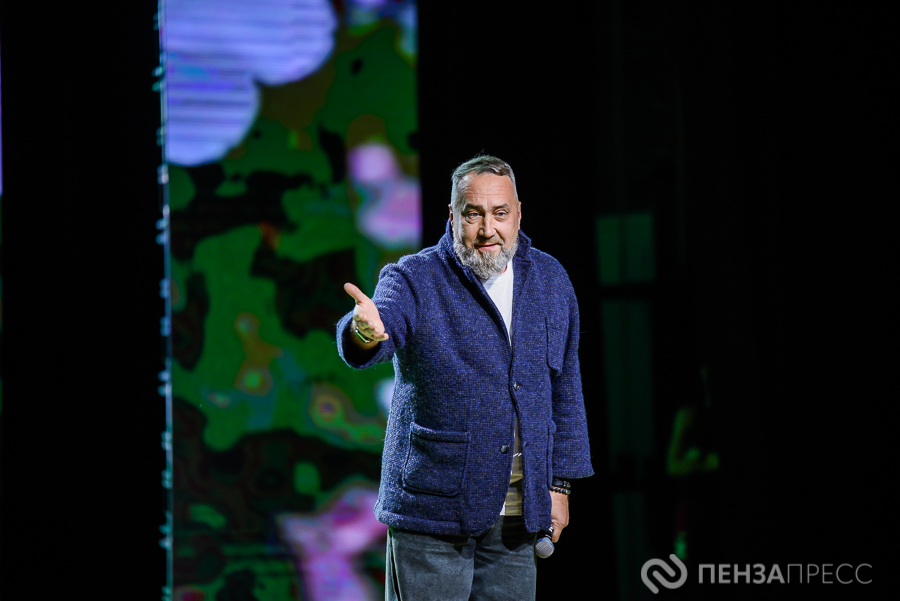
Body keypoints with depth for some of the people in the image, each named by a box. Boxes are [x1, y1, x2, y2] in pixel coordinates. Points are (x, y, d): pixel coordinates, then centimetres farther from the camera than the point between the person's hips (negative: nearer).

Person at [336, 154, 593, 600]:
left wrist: (560, 482, 11)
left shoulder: (550, 281, 8)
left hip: (515, 516, 4)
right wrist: (365, 331, -52)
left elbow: (564, 387, 14)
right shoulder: (413, 279, -6)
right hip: (433, 511, -4)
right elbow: (380, 332, -27)